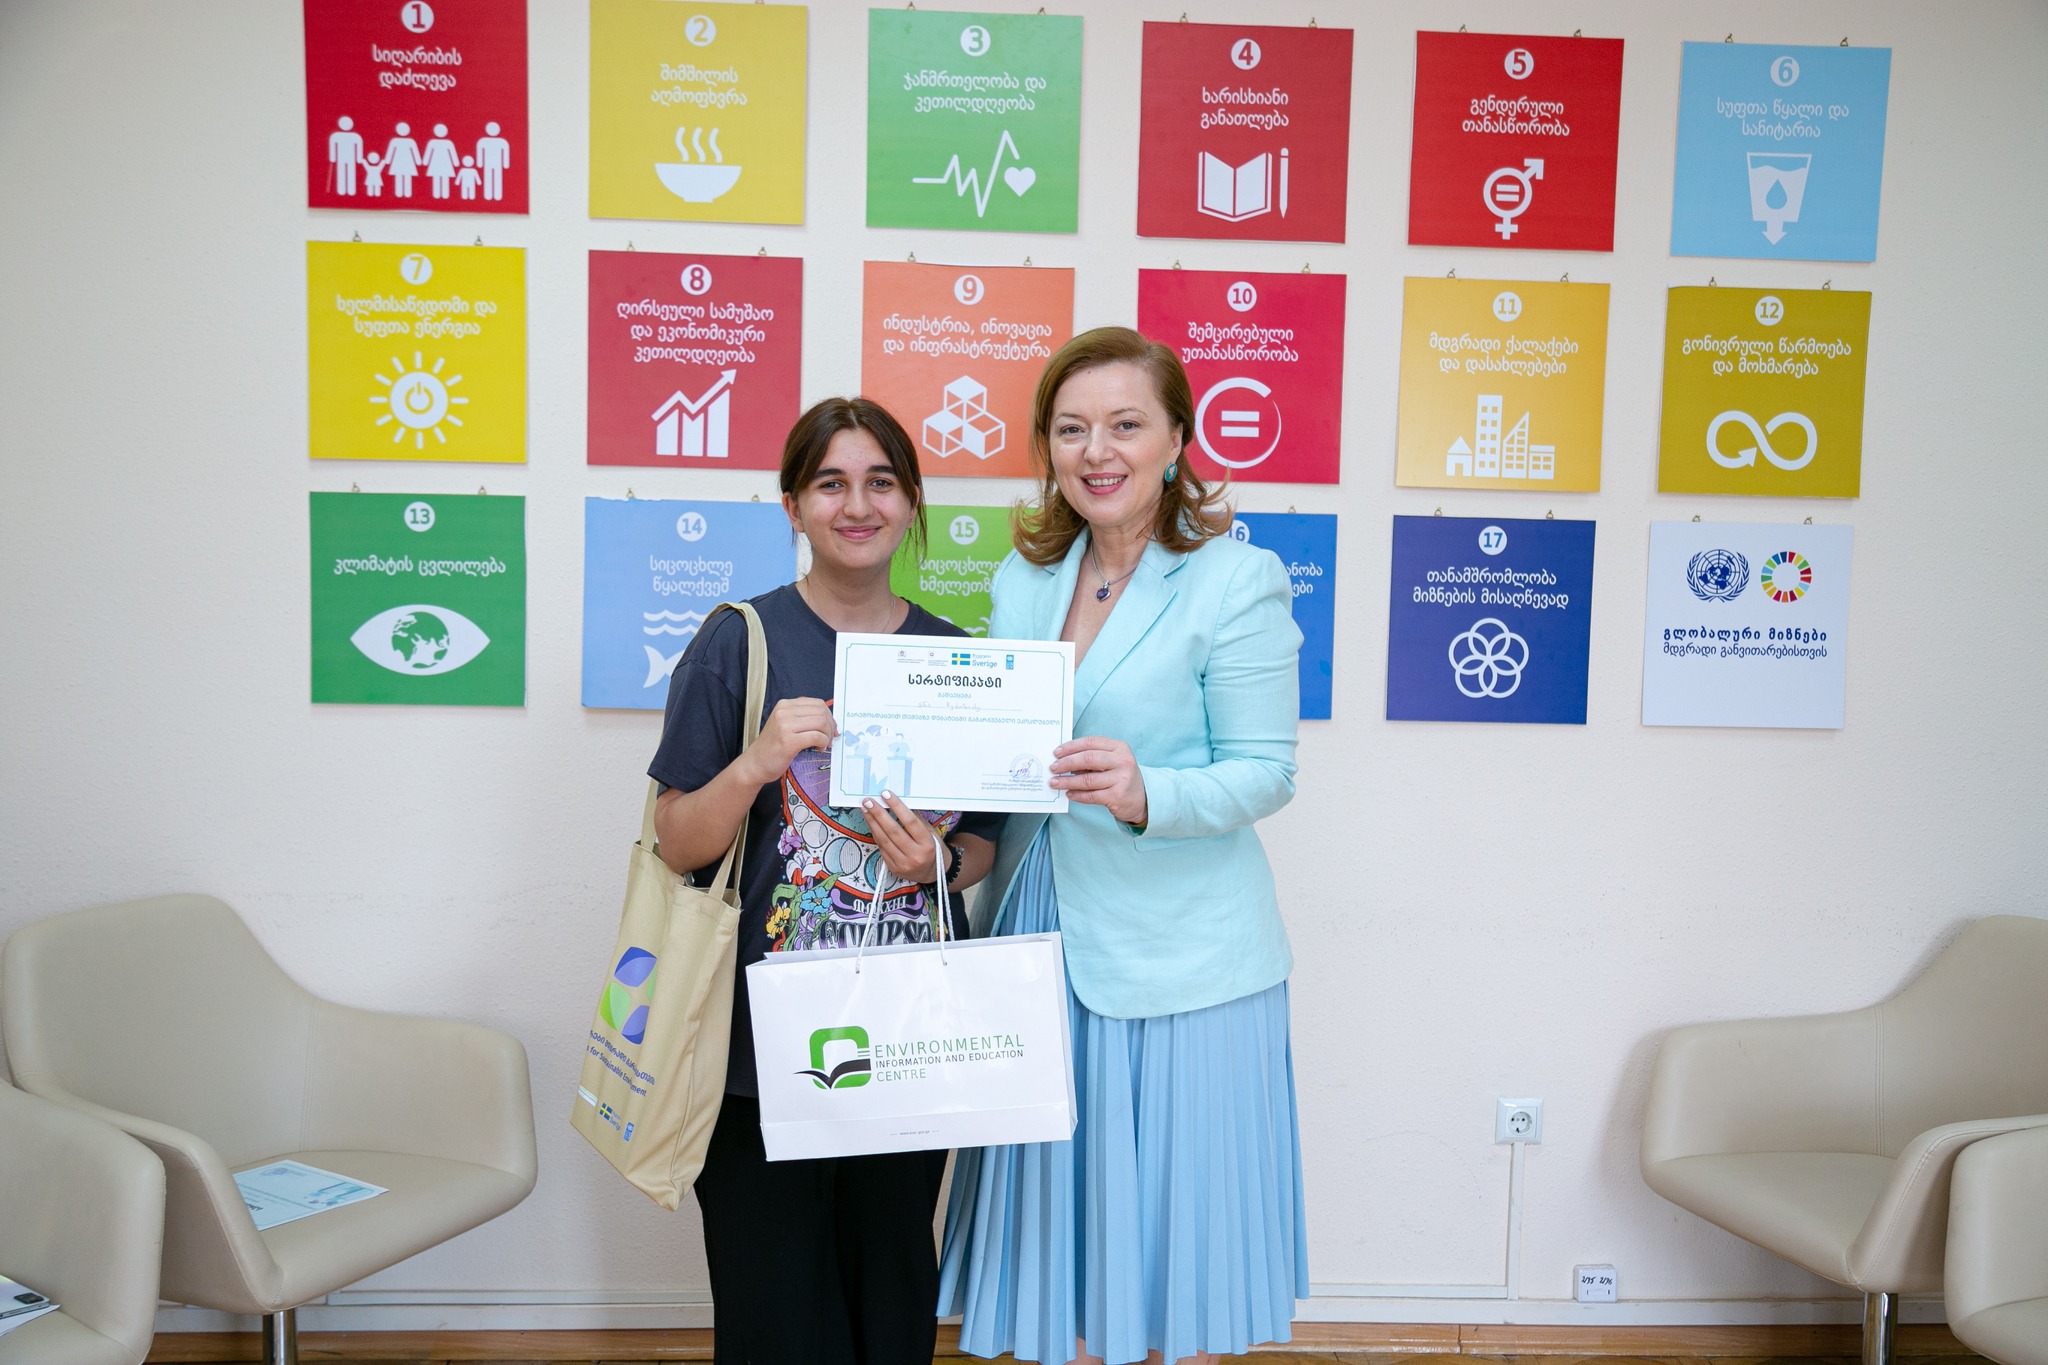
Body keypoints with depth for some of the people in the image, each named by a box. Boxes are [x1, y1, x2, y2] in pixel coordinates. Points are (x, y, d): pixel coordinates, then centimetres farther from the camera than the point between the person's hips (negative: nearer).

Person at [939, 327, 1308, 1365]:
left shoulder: (1237, 581, -8)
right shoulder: (1023, 578, 9)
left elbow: (1266, 773, -11)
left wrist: (1145, 794, -28)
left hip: (1183, 961, -5)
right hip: (1043, 946, 5)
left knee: (1175, 1246, 7)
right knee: (1051, 1228, 14)